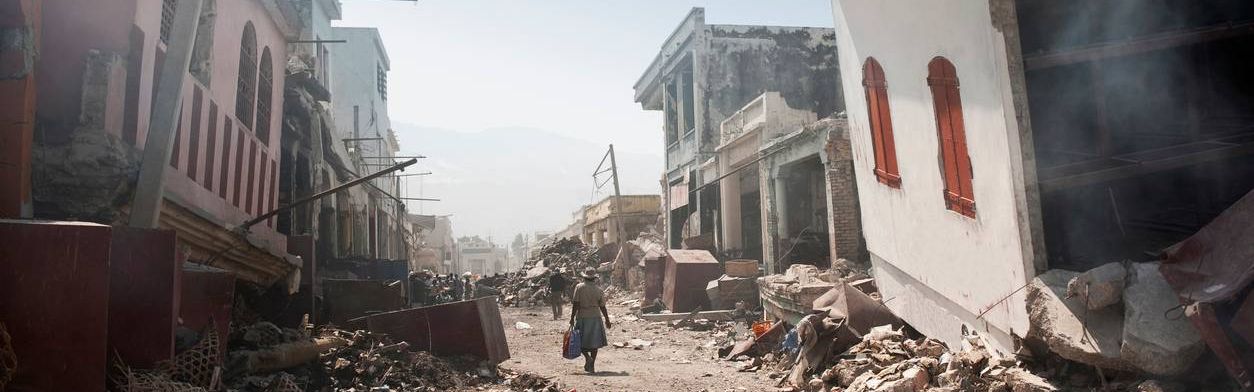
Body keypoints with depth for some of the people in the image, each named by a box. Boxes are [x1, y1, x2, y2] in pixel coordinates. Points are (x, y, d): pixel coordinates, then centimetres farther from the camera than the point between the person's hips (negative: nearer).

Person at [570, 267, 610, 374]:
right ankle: (591, 366, 9)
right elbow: (602, 307, 4)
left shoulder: (579, 287, -6)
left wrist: (572, 318, -3)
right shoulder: (598, 290, 0)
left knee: (581, 341, 10)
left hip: (582, 317, -2)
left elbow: (575, 304, -9)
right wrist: (607, 320, 15)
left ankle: (587, 357, -15)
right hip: (595, 317, 2)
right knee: (594, 342, 9)